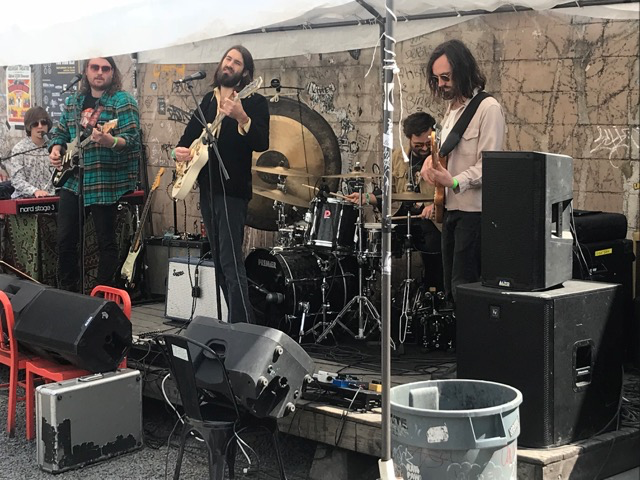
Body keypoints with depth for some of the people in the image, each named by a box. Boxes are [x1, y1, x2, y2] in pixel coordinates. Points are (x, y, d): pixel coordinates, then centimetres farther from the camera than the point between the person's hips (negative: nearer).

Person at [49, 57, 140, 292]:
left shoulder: (122, 101, -7)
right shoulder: (73, 102, 13)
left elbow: (131, 140, -17)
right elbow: (60, 132, 22)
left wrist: (110, 141, -36)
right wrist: (56, 148, 2)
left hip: (105, 182, -6)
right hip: (72, 180, 6)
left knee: (106, 241, 2)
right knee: (65, 239, 8)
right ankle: (67, 292, 21)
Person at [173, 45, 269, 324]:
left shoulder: (254, 102, -6)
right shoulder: (208, 100, 16)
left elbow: (261, 144, -19)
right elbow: (191, 133, 21)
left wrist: (241, 118, -34)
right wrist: (180, 150, -1)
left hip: (233, 190, -8)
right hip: (208, 188, 8)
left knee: (231, 264, -14)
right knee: (220, 262, 12)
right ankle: (237, 321, 20)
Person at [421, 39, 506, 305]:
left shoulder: (488, 108, -13)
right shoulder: (452, 108, 15)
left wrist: (453, 182, -32)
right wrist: (432, 159, 4)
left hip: (474, 210, -9)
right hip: (452, 208, 9)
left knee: (463, 287, -12)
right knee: (450, 289, 11)